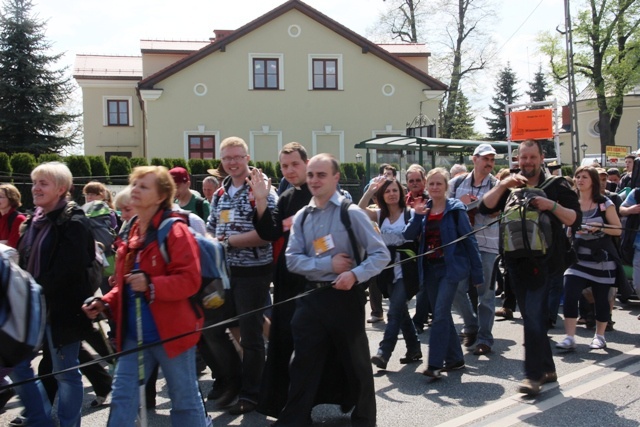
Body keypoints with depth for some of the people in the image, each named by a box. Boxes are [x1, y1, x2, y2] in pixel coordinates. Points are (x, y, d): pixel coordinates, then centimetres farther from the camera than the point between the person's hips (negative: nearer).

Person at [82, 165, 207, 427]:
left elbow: (189, 280, -20)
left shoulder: (175, 231, -13)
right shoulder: (131, 233, 11)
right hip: (135, 334, 7)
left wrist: (150, 285, -31)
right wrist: (105, 303, 3)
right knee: (122, 398, 8)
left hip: (170, 332, -7)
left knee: (185, 400, 8)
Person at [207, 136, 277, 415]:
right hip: (224, 272, 7)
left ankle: (250, 394, 17)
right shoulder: (220, 194, 12)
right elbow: (211, 231, 19)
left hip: (253, 273, -7)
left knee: (250, 336, 3)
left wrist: (227, 241, -16)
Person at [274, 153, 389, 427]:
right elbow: (292, 260, -2)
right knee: (303, 363, 9)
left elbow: (381, 254, -11)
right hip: (312, 297, 4)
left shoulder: (351, 213, -9)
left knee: (355, 363, 12)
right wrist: (328, 264, -15)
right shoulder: (301, 217, 5)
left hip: (345, 297, -4)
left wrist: (355, 274, -27)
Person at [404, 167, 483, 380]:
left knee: (440, 314, -12)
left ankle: (435, 364, -10)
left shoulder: (455, 209, -5)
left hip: (450, 268, -6)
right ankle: (455, 359, 24)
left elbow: (469, 240, -5)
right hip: (430, 269, 6)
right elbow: (408, 235, 0)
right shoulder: (424, 209, 9)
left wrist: (477, 272, -7)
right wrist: (417, 216, -17)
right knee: (442, 315, 12)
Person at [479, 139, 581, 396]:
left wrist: (552, 205, -20)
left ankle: (534, 374, -9)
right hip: (516, 261, 5)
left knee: (534, 316, -13)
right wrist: (502, 185, -15)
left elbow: (575, 219, -5)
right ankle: (547, 368, 24)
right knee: (532, 317, 12)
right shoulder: (510, 188, 12)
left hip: (543, 261, -5)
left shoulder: (556, 186, 1)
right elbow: (485, 207, -3)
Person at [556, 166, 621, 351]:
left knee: (601, 297, 5)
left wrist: (599, 228, -19)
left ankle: (599, 336, 23)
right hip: (578, 256, 2)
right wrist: (573, 229, -5)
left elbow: (618, 230, -3)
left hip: (601, 258, -2)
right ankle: (570, 337, -8)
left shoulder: (605, 204, -3)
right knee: (570, 295, -12)